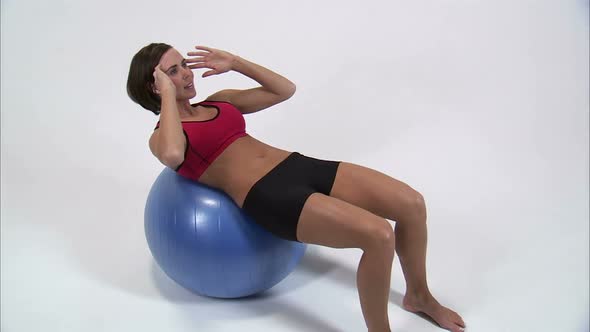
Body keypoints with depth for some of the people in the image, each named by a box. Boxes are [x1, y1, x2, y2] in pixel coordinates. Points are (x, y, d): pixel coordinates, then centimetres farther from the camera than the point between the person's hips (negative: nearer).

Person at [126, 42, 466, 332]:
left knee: (412, 203, -4)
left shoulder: (219, 101, 22)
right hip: (267, 196, -7)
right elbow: (174, 155, -24)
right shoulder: (161, 137, 4)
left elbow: (285, 89, 22)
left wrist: (235, 62, 16)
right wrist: (169, 93, -9)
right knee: (379, 234, -27)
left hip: (297, 166, 7)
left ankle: (419, 295, 21)